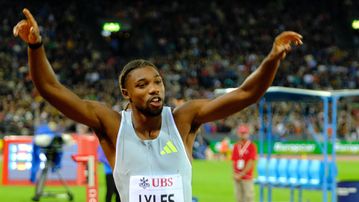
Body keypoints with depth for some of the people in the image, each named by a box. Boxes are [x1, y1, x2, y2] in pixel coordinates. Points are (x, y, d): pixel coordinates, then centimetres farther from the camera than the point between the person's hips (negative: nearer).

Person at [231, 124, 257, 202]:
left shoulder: (252, 146, -4)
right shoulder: (236, 146, 12)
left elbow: (251, 163, -10)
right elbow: (234, 161, 14)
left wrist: (241, 174, -13)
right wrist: (235, 174, -2)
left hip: (247, 177, -5)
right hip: (237, 178, 5)